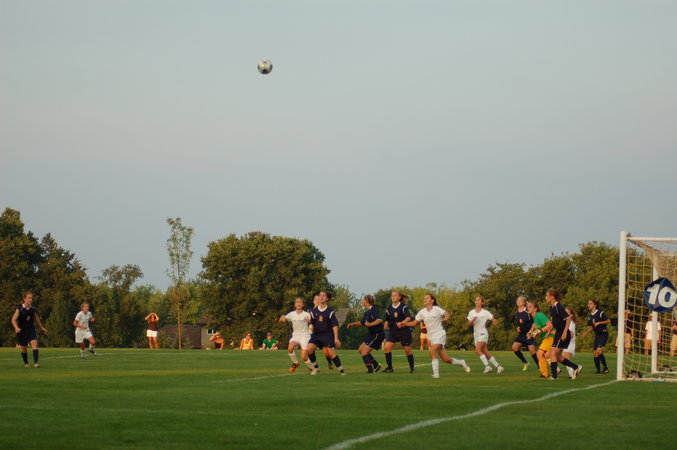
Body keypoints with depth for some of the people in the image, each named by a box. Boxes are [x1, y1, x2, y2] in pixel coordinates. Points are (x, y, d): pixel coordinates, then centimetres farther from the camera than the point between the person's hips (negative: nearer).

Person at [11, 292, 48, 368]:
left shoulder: (33, 309, 0)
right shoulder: (19, 309, -12)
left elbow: (37, 319, 16)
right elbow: (13, 320, -16)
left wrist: (42, 328, 26)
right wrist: (16, 328, -35)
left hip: (31, 330, 2)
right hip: (22, 331, -2)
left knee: (34, 345, -18)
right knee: (24, 348, 9)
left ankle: (36, 362, -23)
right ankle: (26, 363, 30)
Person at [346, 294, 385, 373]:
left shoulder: (373, 310, -15)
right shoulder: (367, 312, 15)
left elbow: (380, 320, -31)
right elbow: (362, 323, 27)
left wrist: (370, 324, -43)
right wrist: (353, 324, 10)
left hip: (377, 335, -10)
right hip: (372, 335, 10)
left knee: (364, 352, -12)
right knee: (360, 350, 15)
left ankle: (370, 370, -13)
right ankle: (376, 365, 18)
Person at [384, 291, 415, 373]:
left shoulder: (403, 307, -10)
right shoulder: (389, 309, 4)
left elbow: (409, 317, -24)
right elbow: (387, 319, 17)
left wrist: (402, 323, -40)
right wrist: (386, 324, -4)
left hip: (404, 331, -4)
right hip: (393, 331, 4)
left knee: (407, 350, 2)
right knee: (386, 347, -12)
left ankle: (412, 368, 17)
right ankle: (389, 367, -1)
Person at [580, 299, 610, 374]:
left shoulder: (600, 313, -10)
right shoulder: (591, 315, 11)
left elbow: (608, 321, -9)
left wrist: (599, 323, -19)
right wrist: (586, 332, 3)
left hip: (603, 333, -7)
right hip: (597, 335, 7)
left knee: (599, 351, -21)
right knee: (595, 353, 1)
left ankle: (605, 368, -10)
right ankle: (598, 369, 11)